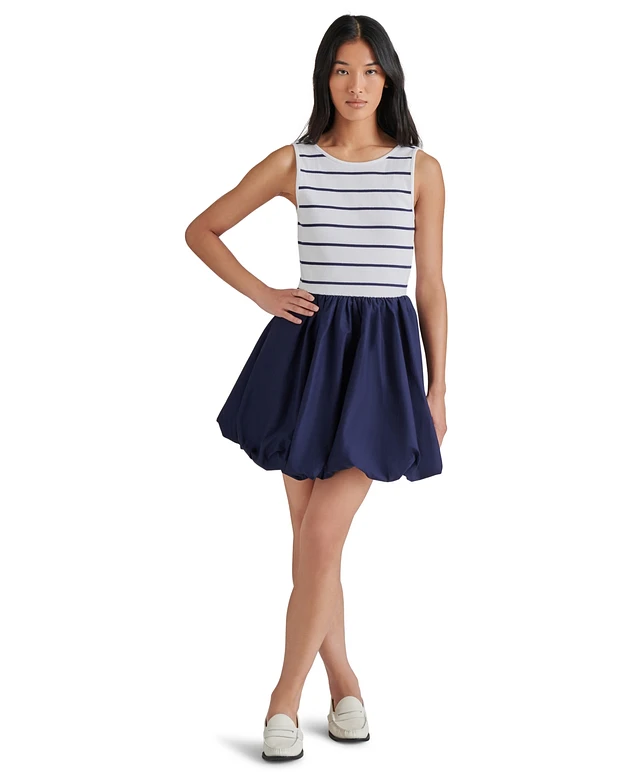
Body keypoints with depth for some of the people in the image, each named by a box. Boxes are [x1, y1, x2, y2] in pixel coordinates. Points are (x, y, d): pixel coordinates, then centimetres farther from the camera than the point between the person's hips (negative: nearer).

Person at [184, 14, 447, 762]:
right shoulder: (293, 161, 4)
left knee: (321, 538, -10)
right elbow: (201, 230, 12)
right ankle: (344, 685, 24)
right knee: (310, 540, 7)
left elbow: (431, 284, 5)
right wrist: (263, 294, 1)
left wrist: (436, 387, 3)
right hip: (308, 350, 2)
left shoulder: (421, 169, 3)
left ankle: (284, 700, 2)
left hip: (384, 354, -2)